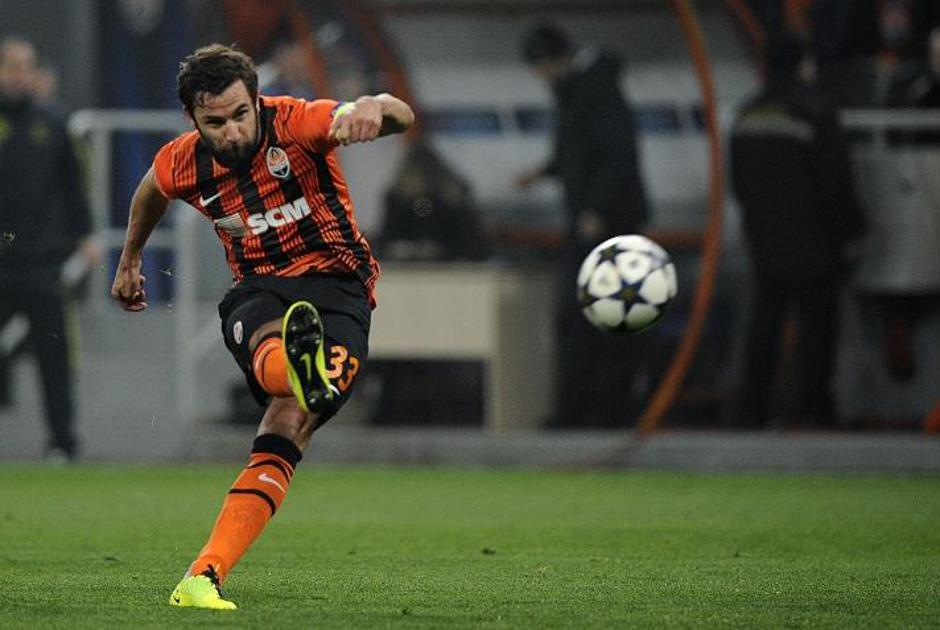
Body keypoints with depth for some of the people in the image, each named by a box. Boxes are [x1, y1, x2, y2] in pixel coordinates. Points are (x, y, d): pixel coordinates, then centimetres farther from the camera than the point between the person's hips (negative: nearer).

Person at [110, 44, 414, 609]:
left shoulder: (294, 123, -13)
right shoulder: (184, 165, 0)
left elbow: (402, 116, -27)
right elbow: (151, 192, 27)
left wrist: (372, 109, -52)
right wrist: (130, 259, 42)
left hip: (337, 290, -2)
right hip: (259, 291, 2)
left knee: (288, 425, -26)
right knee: (268, 340, -39)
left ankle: (204, 576, -32)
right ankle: (300, 368, -79)